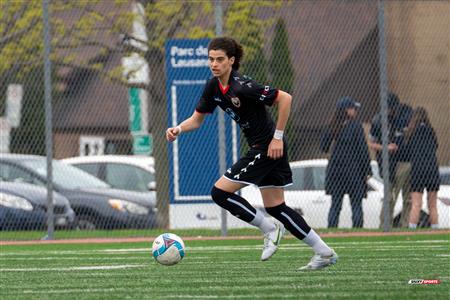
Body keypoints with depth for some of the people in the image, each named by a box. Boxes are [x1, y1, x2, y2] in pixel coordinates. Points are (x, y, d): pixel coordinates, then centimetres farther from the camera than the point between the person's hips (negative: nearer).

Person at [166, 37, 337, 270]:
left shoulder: (241, 86, -23)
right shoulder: (214, 87, 3)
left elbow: (285, 98, -23)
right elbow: (196, 119, 11)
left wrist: (278, 137, -20)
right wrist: (178, 129, -10)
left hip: (268, 147, -9)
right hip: (259, 148, 9)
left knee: (220, 192, -9)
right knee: (275, 207, 14)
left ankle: (270, 229, 4)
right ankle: (324, 253, 19)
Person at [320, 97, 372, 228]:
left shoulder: (334, 126, 6)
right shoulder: (355, 125, -9)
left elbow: (323, 147, 12)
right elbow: (363, 149, -9)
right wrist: (367, 171, -4)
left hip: (335, 169, 5)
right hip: (354, 168, -5)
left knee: (335, 205, 6)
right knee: (356, 205, -1)